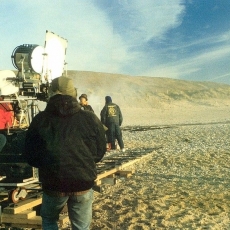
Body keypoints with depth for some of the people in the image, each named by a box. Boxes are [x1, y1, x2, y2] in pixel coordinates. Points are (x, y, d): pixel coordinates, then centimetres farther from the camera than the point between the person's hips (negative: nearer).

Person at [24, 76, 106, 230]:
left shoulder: (40, 120, -4)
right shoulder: (90, 119, -3)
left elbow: (30, 156, 2)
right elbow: (100, 152, 5)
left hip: (53, 183, 0)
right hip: (83, 182, 0)